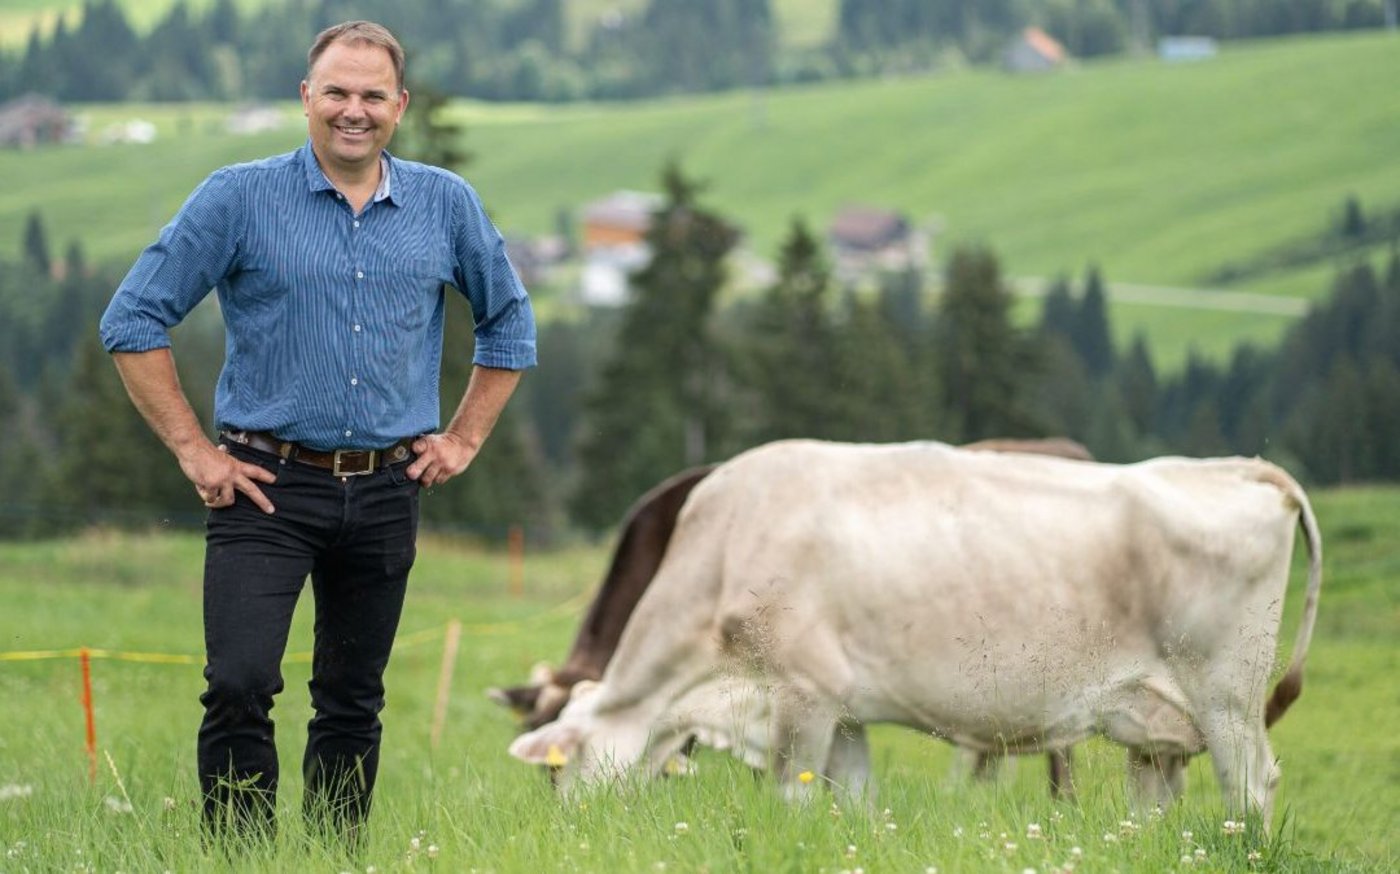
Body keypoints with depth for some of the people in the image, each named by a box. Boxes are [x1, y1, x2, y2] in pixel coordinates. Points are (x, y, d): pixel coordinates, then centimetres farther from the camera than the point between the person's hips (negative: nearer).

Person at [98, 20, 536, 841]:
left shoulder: (446, 206, 6)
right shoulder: (239, 198, -3)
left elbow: (510, 321, 21)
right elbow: (134, 320, -1)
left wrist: (465, 438, 12)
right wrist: (193, 449, -5)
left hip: (384, 492, 3)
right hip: (267, 487, -3)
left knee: (353, 703, 10)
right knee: (241, 687, -14)